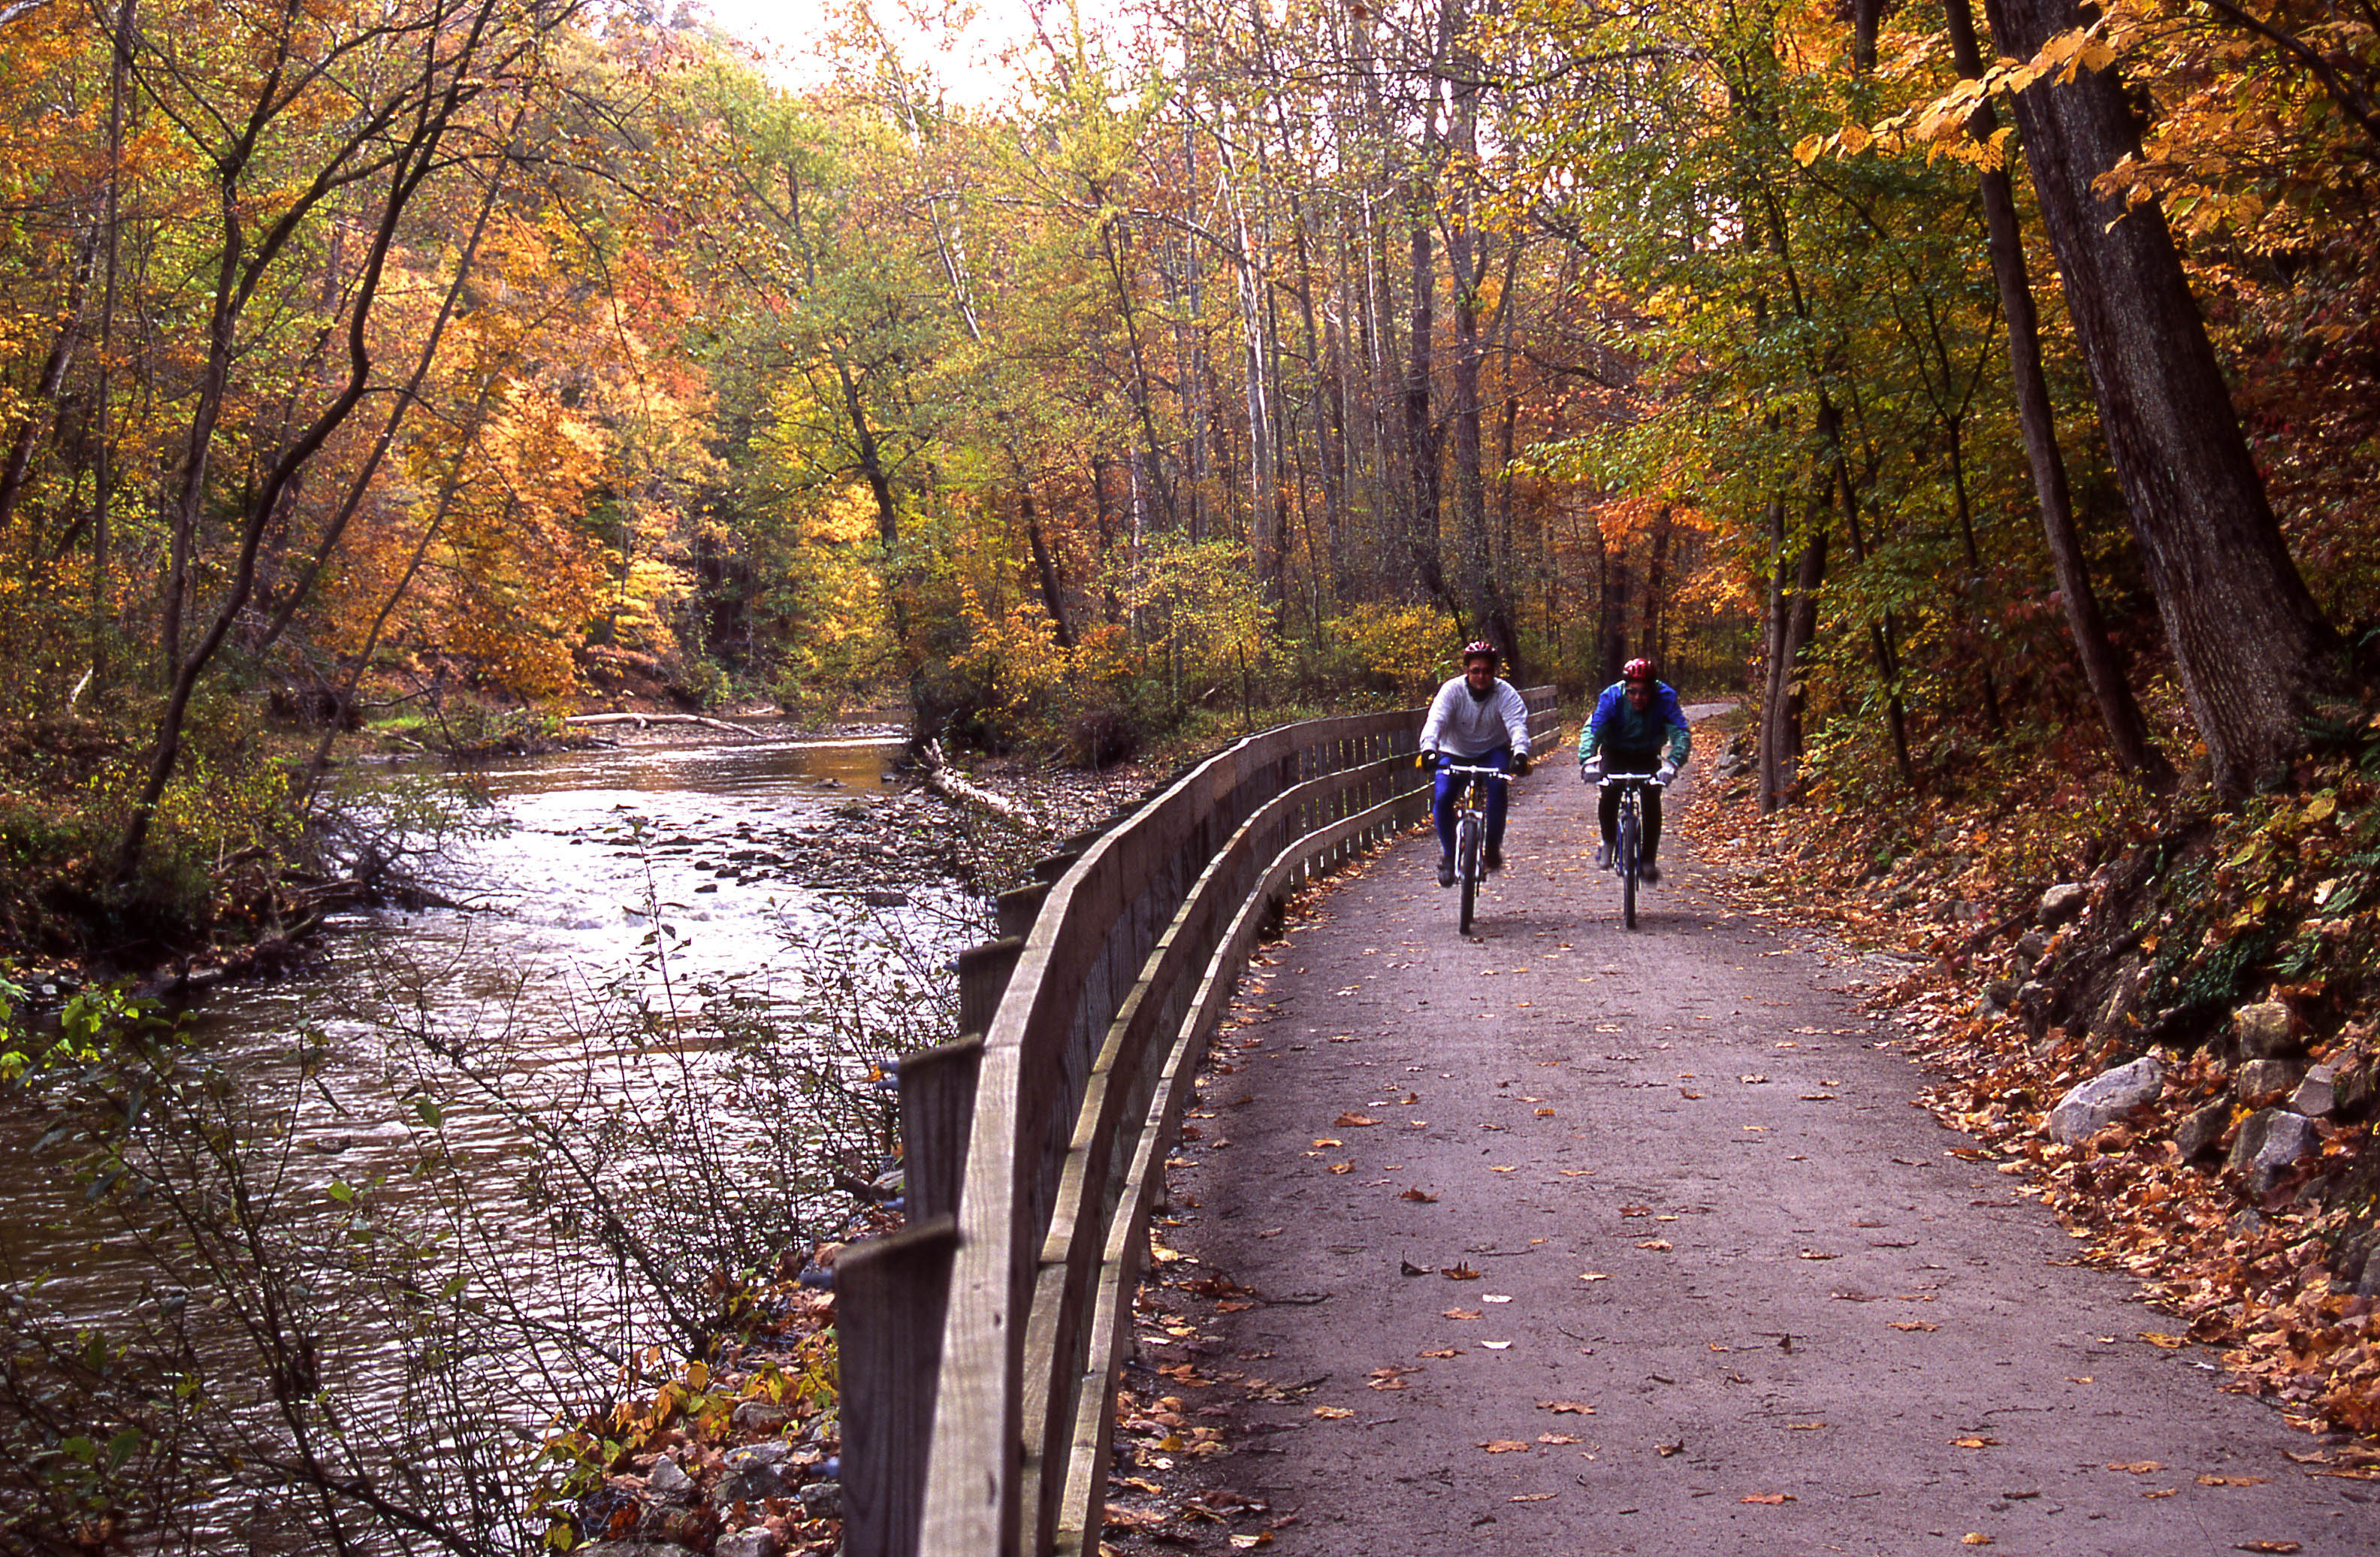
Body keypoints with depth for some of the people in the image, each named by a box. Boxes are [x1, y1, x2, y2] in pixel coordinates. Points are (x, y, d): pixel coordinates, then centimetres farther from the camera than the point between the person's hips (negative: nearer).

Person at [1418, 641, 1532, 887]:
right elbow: (1435, 720, -32)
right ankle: (1448, 853, -1)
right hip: (1455, 753, 1)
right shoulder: (1452, 690, -19)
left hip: (1493, 751, -1)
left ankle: (1493, 846, -13)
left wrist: (1520, 753, -52)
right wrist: (1428, 749, -53)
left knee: (1496, 786, -32)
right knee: (1441, 798, -22)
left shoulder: (1505, 693, -18)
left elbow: (1517, 724, -31)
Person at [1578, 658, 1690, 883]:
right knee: (1609, 792, -26)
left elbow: (1681, 734, -36)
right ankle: (1608, 843, -4)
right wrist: (1587, 761, -56)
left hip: (1647, 756, 1)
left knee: (1652, 798, -19)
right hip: (1615, 752, -1)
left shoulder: (1665, 698, -27)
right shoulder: (1612, 697, -27)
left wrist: (1672, 763, -55)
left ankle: (1648, 861, -7)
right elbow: (1591, 730, -37)